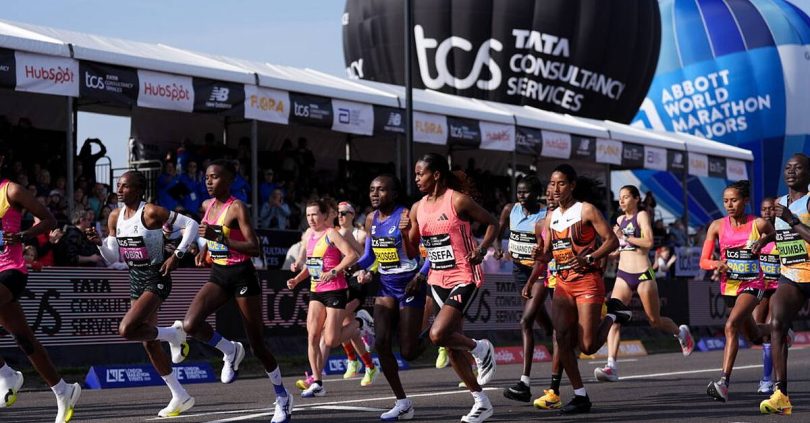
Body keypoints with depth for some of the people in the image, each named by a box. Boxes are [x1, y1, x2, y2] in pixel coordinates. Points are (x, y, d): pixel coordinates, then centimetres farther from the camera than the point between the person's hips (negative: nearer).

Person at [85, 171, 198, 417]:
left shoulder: (151, 212, -15)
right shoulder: (115, 217, 7)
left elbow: (191, 225, -12)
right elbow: (112, 258, 12)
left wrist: (177, 256, -19)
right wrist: (98, 242, -7)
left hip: (156, 279, -8)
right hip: (136, 280, 8)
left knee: (126, 330, -25)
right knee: (148, 342, 10)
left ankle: (173, 334, 2)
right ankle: (181, 397, 20)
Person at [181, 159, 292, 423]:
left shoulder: (237, 208, -15)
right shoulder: (207, 206, 5)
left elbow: (254, 249, -22)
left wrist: (220, 237, -29)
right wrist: (204, 249, 11)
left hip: (242, 276, -6)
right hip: (218, 275, 6)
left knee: (257, 344, 2)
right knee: (191, 324, -20)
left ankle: (282, 397, 19)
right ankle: (230, 352, 7)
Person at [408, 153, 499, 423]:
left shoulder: (458, 201, -12)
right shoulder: (418, 208, 7)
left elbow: (492, 223, -2)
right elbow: (411, 250, 13)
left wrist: (482, 249, -16)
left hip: (464, 278, -7)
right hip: (437, 280, 7)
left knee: (438, 335, -23)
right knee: (451, 346, 8)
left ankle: (480, 349, 6)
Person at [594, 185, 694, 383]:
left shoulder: (642, 215, -4)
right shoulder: (620, 220, 15)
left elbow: (648, 242, -18)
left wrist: (624, 237, -18)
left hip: (643, 274, -5)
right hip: (623, 275, 5)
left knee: (655, 321, 8)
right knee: (614, 319, -14)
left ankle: (681, 332, 40)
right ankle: (611, 365, -22)